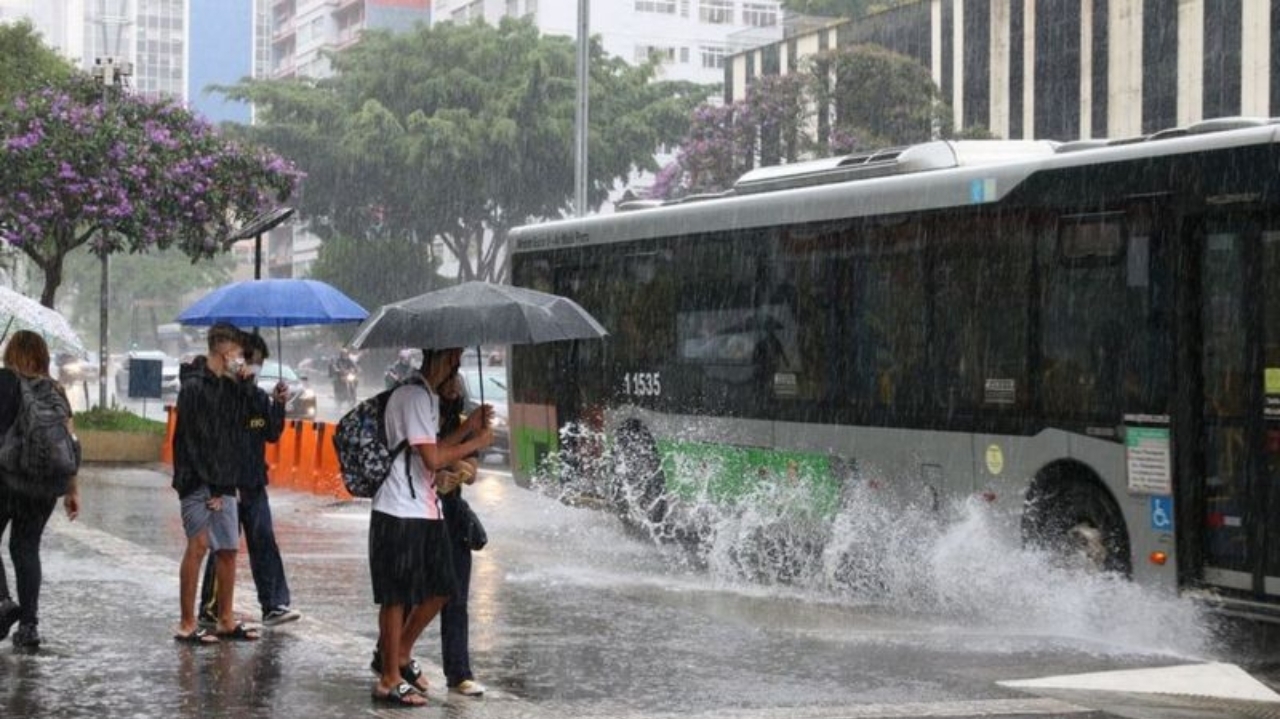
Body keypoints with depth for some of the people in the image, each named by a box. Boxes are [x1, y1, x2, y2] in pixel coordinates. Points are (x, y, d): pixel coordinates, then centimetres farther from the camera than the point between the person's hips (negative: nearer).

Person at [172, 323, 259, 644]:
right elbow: (192, 442, -12)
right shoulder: (194, 387, -8)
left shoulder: (230, 388, 15)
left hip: (223, 484, 7)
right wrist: (211, 487, -13)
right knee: (198, 545, -10)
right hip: (197, 481, -7)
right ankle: (187, 624, -5)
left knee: (228, 549, 7)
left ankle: (226, 621, 16)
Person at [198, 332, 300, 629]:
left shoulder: (258, 396, 11)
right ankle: (210, 608, 11)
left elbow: (272, 435, 11)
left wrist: (278, 405, -5)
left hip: (254, 483, 6)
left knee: (264, 543, 1)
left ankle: (274, 605, 0)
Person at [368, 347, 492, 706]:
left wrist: (466, 428, 11)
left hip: (426, 510, 10)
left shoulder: (428, 396, 16)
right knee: (397, 596, -1)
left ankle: (397, 656, 29)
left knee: (439, 589, 13)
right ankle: (390, 680, 8)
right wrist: (476, 442, -9)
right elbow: (432, 459, -21)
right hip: (400, 513, -10)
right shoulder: (413, 396, -16)